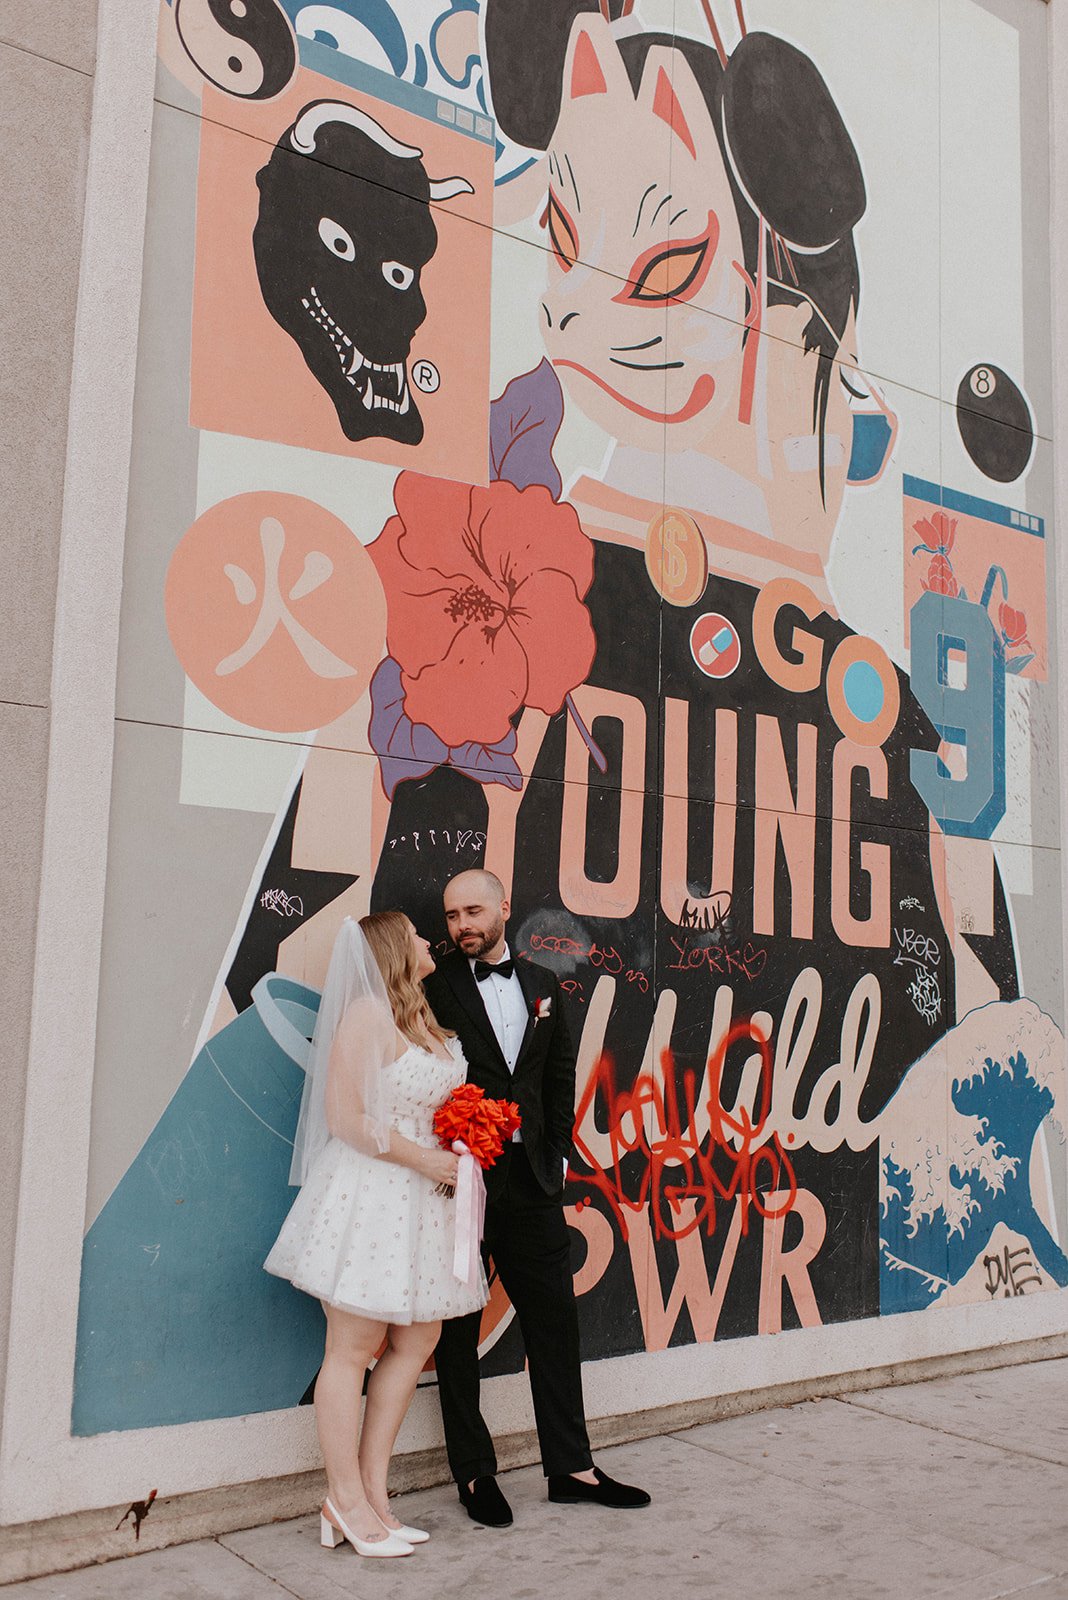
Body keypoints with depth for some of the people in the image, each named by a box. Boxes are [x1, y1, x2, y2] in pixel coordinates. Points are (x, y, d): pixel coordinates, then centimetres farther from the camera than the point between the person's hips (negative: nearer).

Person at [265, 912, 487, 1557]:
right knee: (353, 1347, 1)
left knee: (416, 1341, 10)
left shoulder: (428, 1020, 14)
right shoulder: (367, 1017, -13)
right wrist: (422, 1158, -14)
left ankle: (372, 1491, 19)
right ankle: (347, 1501, 12)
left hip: (423, 1198, 9)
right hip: (370, 1194, -9)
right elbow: (345, 1119, -18)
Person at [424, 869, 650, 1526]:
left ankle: (572, 1466, 22)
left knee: (555, 1319, 10)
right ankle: (475, 1474, 19)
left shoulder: (541, 984, 10)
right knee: (458, 1329, 6)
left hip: (531, 1176, 5)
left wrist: (558, 1150, 7)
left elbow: (561, 1072, 14)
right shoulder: (435, 986, -5)